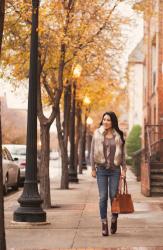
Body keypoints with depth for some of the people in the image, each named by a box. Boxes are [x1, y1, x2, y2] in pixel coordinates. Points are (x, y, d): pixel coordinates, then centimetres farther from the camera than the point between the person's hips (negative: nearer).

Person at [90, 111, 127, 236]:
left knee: (114, 196, 0)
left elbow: (122, 153, 8)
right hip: (101, 169, 0)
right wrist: (93, 168, -1)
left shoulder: (118, 135, 4)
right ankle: (104, 224, 4)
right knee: (103, 197, -2)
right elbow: (92, 152, 4)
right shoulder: (97, 134, 2)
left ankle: (114, 220, 22)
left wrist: (124, 169, 2)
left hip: (115, 170, 0)